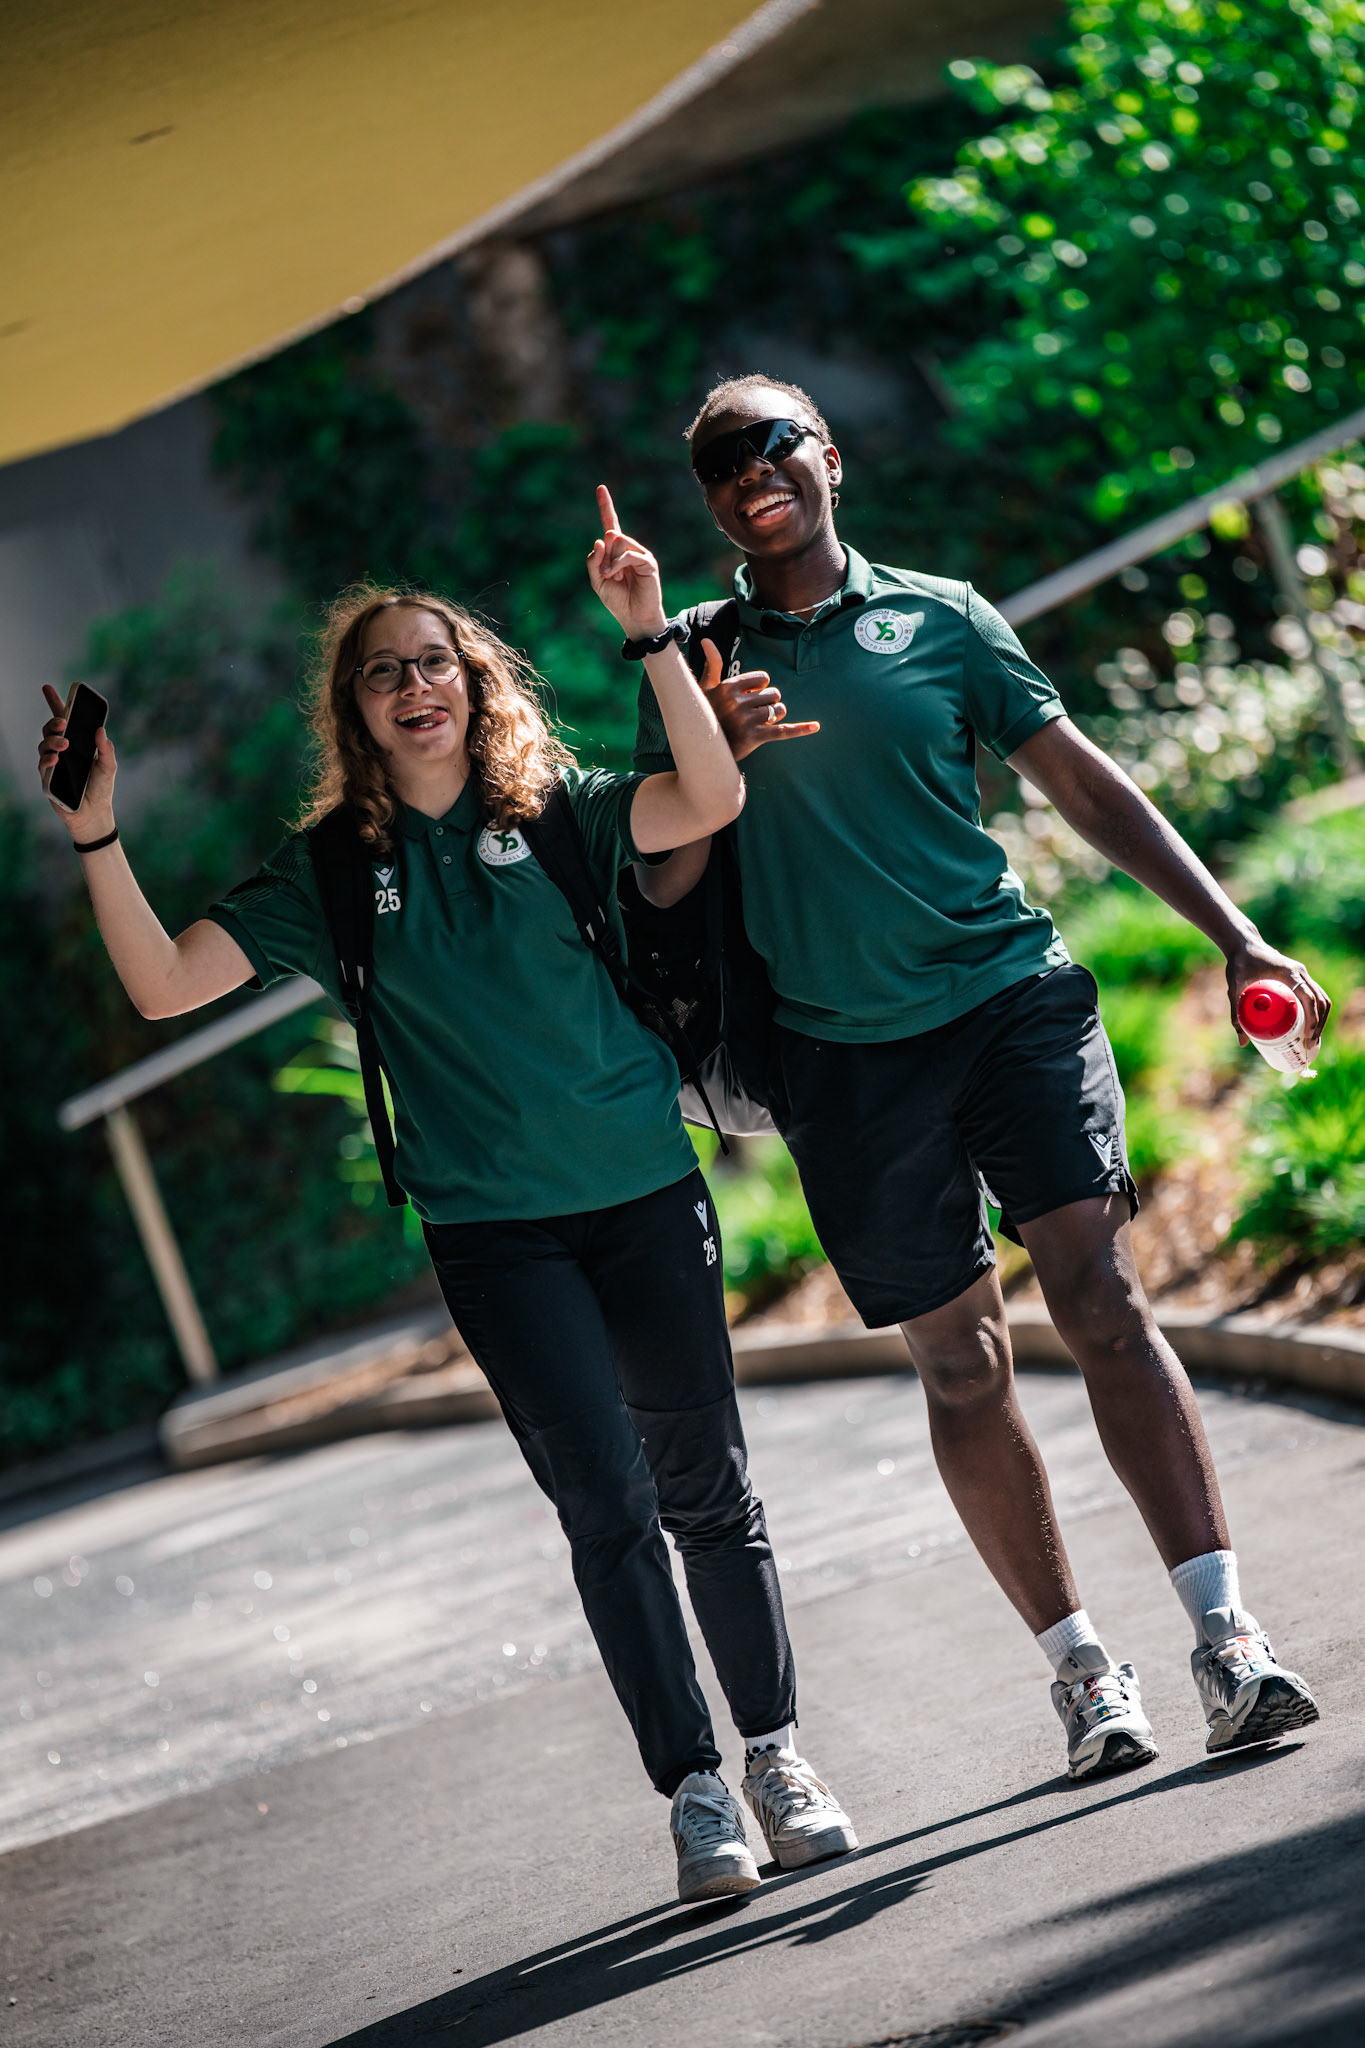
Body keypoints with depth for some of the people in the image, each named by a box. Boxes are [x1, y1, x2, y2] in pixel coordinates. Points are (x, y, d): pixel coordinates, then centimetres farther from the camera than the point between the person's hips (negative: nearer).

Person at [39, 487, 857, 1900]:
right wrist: (98, 837, -16)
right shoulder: (331, 869, 3)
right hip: (490, 1229, -1)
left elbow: (711, 801, -15)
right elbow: (164, 987, -4)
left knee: (703, 1486, 7)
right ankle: (693, 1795, -1)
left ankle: (775, 1757, 22)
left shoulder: (554, 808, 3)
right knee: (605, 1503, -8)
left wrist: (651, 634, -23)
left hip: (645, 1191, 1)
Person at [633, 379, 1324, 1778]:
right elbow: (660, 884, 7)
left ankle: (1226, 1634, -18)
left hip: (1014, 997, -1)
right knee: (958, 1361, 3)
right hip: (845, 1051, 1)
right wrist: (714, 757, -13)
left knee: (1099, 1291, -16)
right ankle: (1079, 1667, 12)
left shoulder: (941, 616, 9)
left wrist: (1233, 937, 6)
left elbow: (1084, 782, 12)